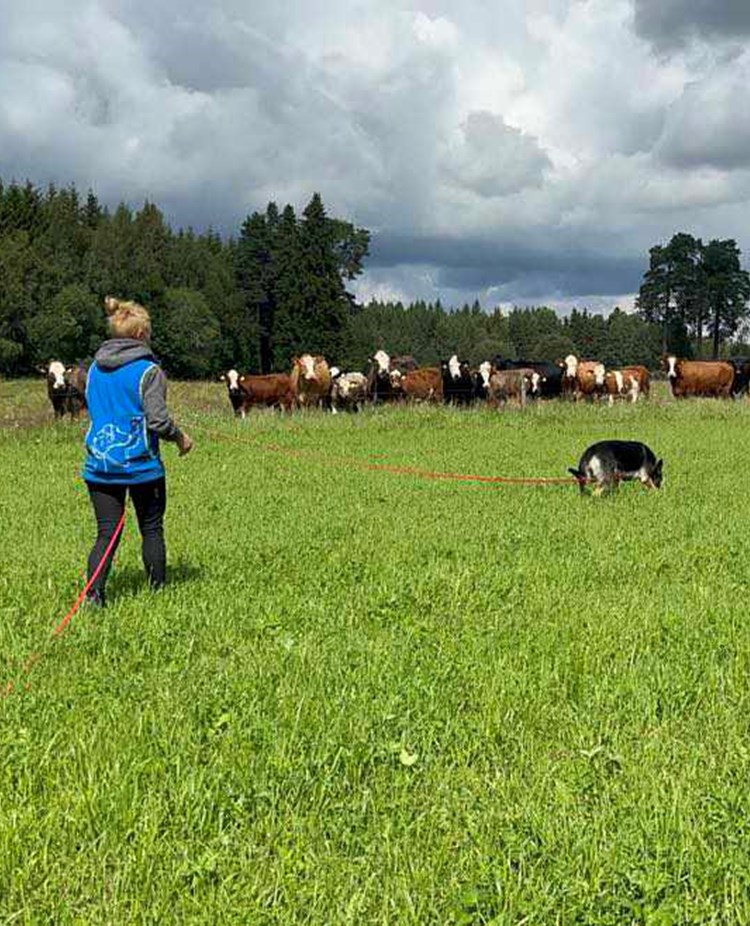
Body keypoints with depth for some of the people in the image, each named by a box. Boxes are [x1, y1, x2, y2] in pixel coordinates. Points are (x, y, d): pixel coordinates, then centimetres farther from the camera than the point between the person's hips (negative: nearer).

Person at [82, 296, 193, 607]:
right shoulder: (148, 371, -12)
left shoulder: (96, 368, 7)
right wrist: (180, 438, 1)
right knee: (151, 529, 13)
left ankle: (93, 593, -8)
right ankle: (157, 590, 22)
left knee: (106, 533, 6)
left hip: (99, 465, 4)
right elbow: (158, 421, -16)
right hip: (141, 464, -4)